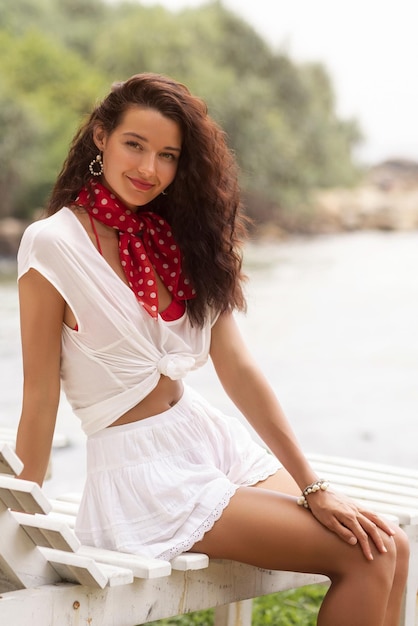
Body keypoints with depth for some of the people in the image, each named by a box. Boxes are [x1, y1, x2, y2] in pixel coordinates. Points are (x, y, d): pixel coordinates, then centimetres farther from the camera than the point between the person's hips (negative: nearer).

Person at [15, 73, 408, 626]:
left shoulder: (180, 238, 8)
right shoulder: (54, 245, -10)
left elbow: (237, 368, 3)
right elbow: (40, 395, -9)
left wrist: (314, 489, -2)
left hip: (210, 440, 6)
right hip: (138, 472, -6)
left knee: (390, 547, -9)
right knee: (364, 558, -14)